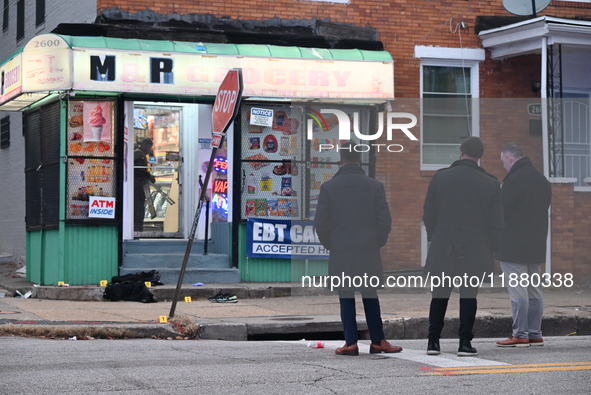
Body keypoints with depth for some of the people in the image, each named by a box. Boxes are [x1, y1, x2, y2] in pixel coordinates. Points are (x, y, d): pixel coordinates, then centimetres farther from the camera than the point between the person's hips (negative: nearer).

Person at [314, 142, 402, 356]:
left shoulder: (329, 187, -3)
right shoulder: (375, 186, -2)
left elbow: (320, 222, -3)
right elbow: (385, 221, -3)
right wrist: (377, 243, 12)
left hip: (340, 252, -1)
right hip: (369, 251, 1)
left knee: (346, 297, 5)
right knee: (370, 295, 11)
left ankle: (351, 342, 3)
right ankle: (377, 341, 15)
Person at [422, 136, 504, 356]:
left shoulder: (440, 178, 0)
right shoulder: (490, 183, -2)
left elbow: (428, 215, 4)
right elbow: (496, 222, 0)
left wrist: (434, 238, 17)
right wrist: (491, 247, 11)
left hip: (443, 248, 1)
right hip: (475, 250, -1)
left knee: (440, 294, 8)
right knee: (468, 295, 3)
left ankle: (433, 341, 7)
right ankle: (465, 343, 1)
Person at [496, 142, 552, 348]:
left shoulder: (514, 179, -16)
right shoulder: (542, 180, 13)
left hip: (513, 246, -9)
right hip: (536, 246, 9)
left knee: (518, 291, -6)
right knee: (533, 290, 12)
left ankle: (520, 335, -5)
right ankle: (535, 334, 15)